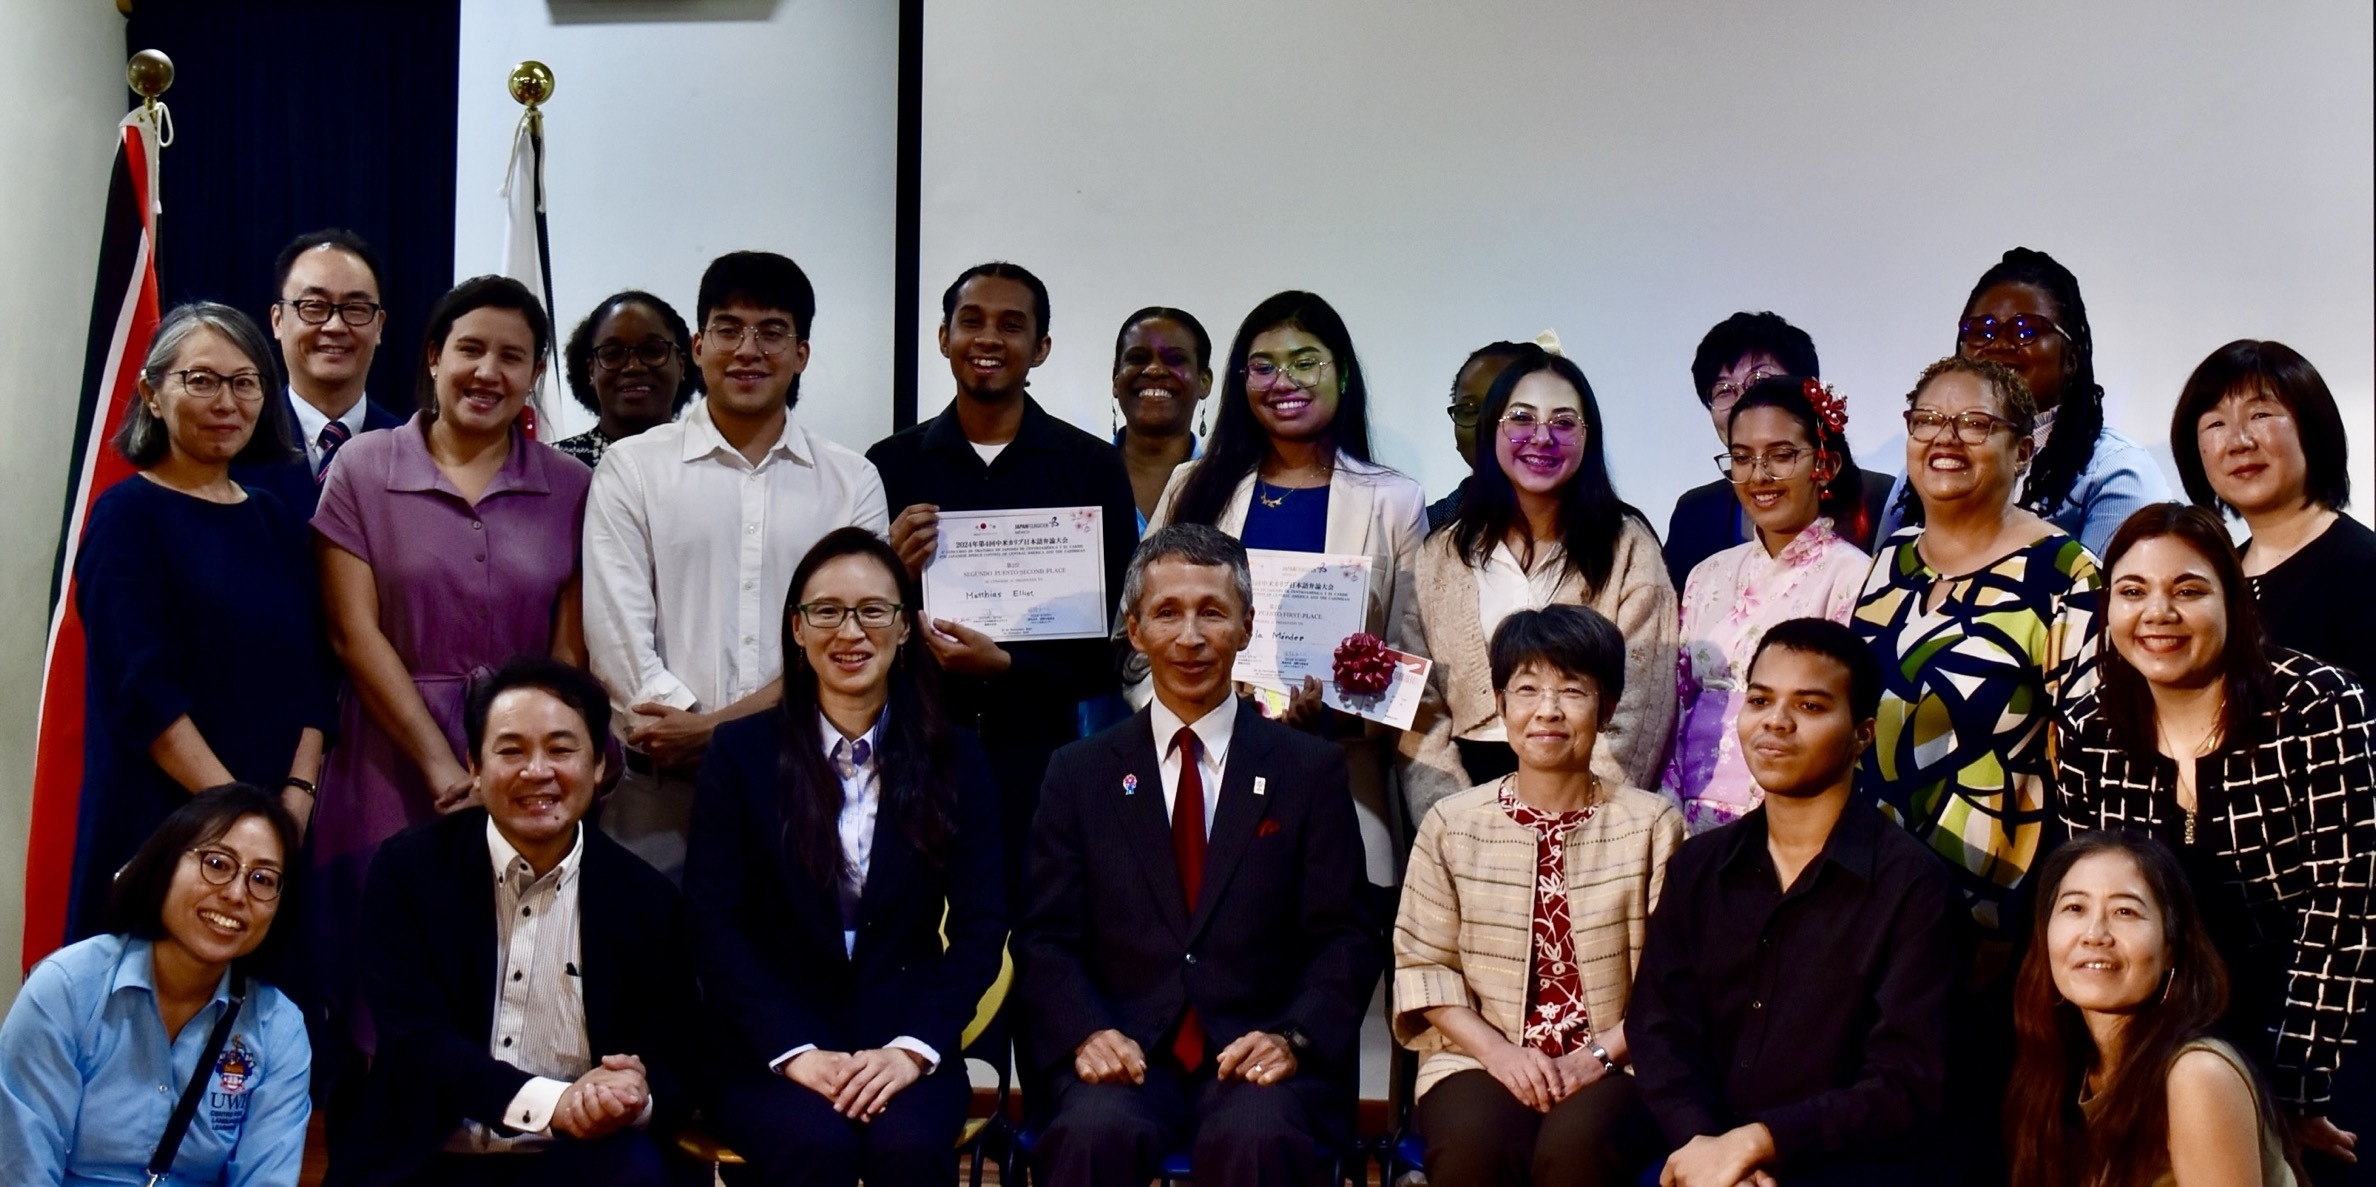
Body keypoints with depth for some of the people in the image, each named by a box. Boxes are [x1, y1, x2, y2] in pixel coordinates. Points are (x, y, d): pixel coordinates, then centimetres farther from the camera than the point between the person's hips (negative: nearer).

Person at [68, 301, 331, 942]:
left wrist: (297, 794, -7)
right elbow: (142, 689, -13)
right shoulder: (129, 515, -4)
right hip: (160, 826, -5)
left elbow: (311, 674, 8)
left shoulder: (274, 521, 13)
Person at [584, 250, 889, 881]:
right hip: (657, 791, -1)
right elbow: (617, 634, -2)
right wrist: (701, 736, -12)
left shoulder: (853, 483, 9)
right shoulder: (631, 467, 6)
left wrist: (712, 727, -12)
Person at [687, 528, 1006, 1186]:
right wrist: (795, 1051, -14)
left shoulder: (954, 759, 8)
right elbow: (713, 926, -2)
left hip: (905, 1044, 1)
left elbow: (980, 927, 3)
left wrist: (914, 1047, -12)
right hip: (771, 1050, -1)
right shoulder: (740, 753, 4)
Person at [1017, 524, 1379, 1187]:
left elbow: (1344, 940, 5)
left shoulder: (1311, 769, 10)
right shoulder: (1079, 774, 13)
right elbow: (1046, 940, 7)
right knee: (1093, 1134, -32)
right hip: (1124, 1056, 1)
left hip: (1257, 1059, 0)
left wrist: (1293, 1038, -13)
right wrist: (1086, 1032, -13)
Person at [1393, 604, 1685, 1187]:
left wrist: (1596, 1058, -13)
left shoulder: (1653, 825, 4)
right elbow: (1423, 965, 5)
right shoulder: (1451, 824, 7)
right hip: (1478, 1060, 1)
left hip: (1613, 1068, 0)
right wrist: (1498, 1052, -10)